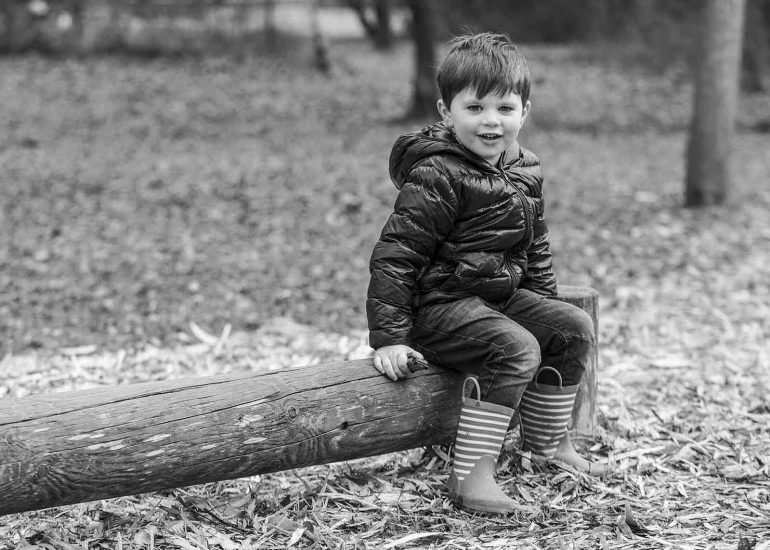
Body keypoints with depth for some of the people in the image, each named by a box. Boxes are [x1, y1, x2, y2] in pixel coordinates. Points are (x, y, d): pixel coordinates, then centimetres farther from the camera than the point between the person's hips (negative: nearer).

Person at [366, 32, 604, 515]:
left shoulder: (524, 172, 7)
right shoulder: (436, 178, -19)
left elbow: (536, 246, 22)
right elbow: (394, 255, -20)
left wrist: (545, 304, 20)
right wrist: (389, 338, -23)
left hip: (502, 295, 9)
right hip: (439, 304, -9)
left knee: (574, 328, 4)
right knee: (516, 350, -28)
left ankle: (548, 442, 21)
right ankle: (471, 474, -27)